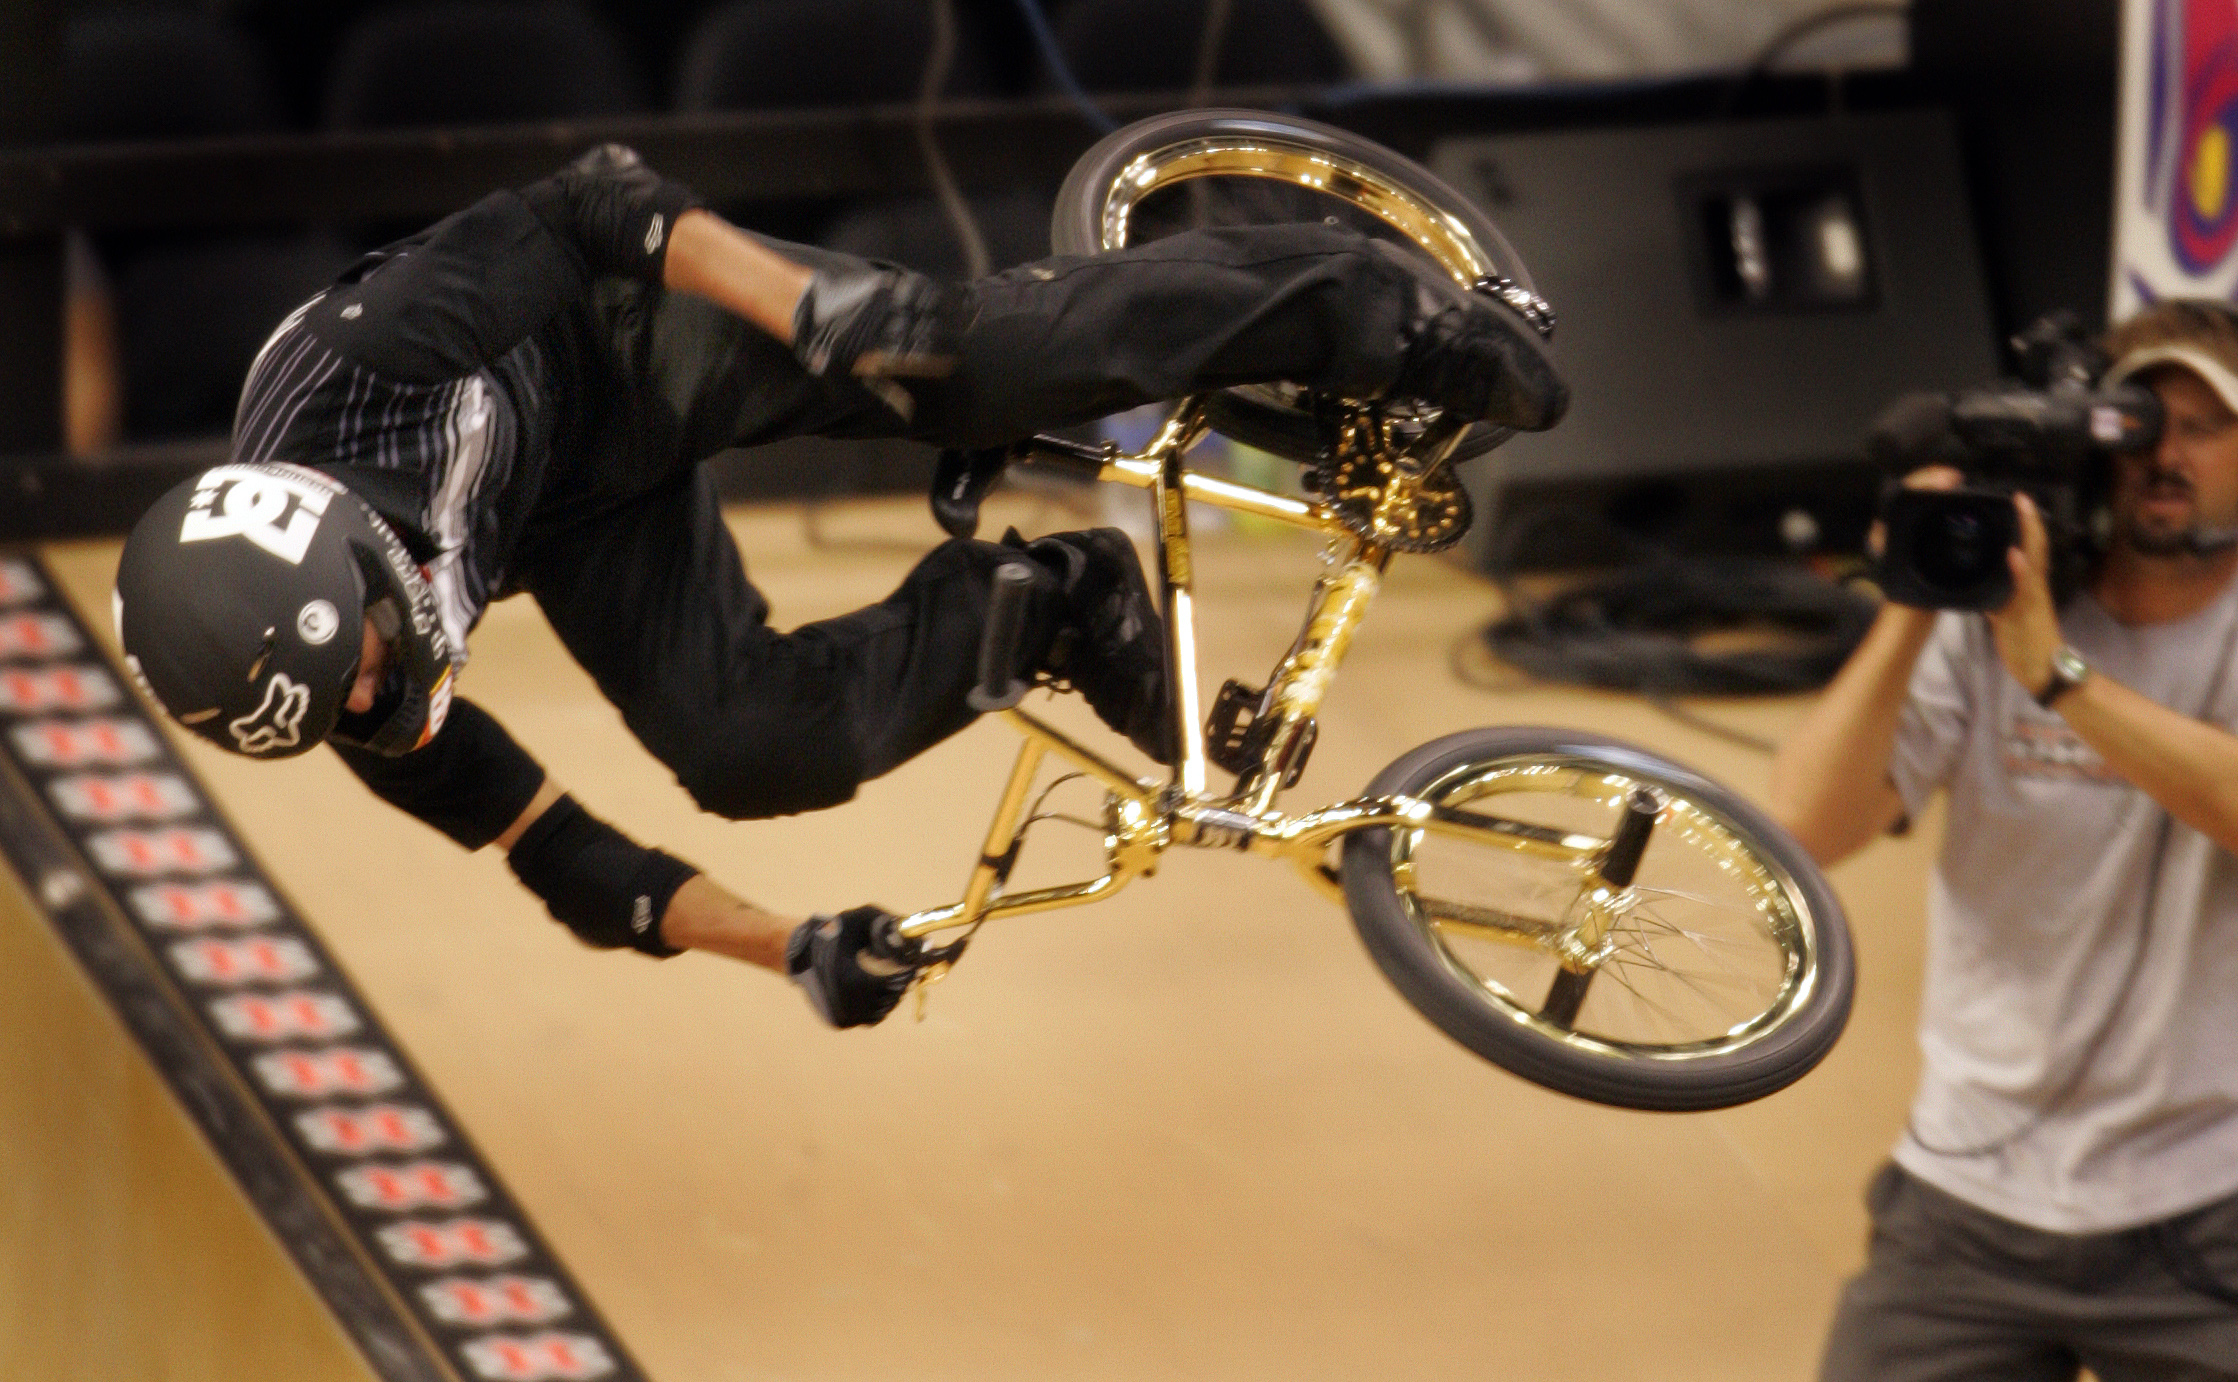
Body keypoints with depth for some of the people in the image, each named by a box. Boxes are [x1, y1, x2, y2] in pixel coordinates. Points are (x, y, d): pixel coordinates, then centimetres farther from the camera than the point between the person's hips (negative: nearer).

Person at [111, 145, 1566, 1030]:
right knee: (743, 746, -19)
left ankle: (1366, 310, -5)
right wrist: (792, 949, -13)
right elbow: (546, 841, -12)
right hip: (575, 520, 3)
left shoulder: (347, 367, -40)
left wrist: (820, 304, -36)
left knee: (985, 357, -21)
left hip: (642, 338, -3)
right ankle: (1031, 612, 6)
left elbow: (590, 207, -27)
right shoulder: (372, 726, -26)